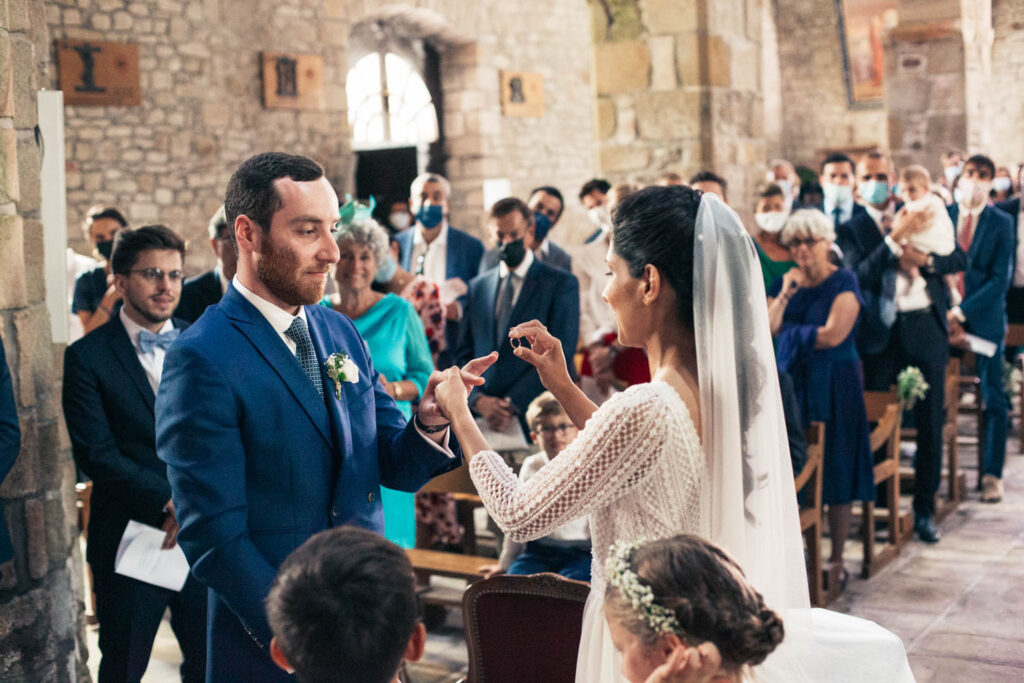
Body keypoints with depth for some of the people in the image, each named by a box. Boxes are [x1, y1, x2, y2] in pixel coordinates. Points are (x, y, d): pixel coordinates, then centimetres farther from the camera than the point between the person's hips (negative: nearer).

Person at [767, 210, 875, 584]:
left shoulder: (844, 282, -5)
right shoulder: (787, 281, 10)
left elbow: (834, 334, -17)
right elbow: (766, 329, -1)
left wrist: (789, 332, -7)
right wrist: (787, 293, -10)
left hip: (833, 387, -4)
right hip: (791, 384, 4)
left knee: (834, 471, 0)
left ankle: (836, 559, 9)